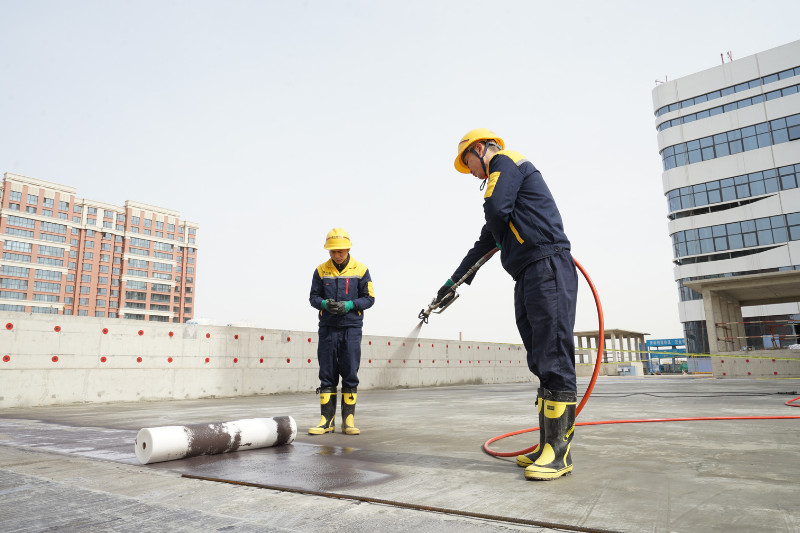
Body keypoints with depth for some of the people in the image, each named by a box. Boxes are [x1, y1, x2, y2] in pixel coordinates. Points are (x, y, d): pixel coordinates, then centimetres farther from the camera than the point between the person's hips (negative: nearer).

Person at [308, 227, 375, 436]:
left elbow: (369, 298, 2)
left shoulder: (360, 270, 1)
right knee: (327, 374, 4)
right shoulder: (321, 270, 5)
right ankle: (327, 420, 11)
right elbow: (313, 297, 8)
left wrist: (349, 305, -14)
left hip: (352, 327, -1)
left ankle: (349, 419, 10)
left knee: (350, 374, 1)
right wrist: (325, 303, -14)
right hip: (327, 327, 1)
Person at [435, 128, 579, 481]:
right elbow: (486, 242, 35)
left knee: (554, 361, -10)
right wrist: (453, 283, 37)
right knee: (541, 363, 5)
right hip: (527, 277, 10)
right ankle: (548, 445, 8)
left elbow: (496, 210, -16)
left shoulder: (506, 161, 4)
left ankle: (559, 451, -7)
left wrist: (500, 235, 8)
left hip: (547, 267, -10)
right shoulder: (503, 176, 32)